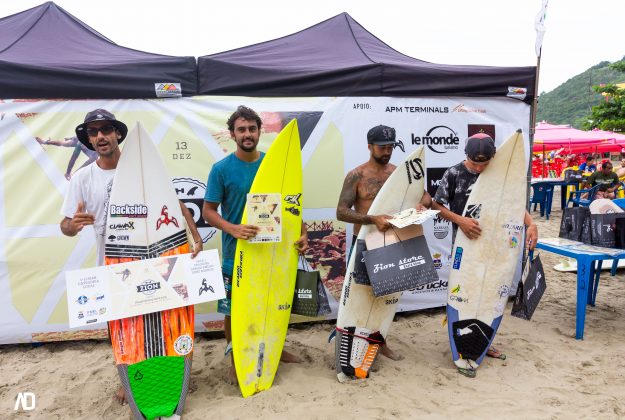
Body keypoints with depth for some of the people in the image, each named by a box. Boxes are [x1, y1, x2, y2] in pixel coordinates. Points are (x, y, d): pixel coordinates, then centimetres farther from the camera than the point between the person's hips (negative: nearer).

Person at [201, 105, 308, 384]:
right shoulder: (221, 169, -9)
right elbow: (208, 211, -9)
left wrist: (302, 233, -6)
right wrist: (233, 229, -27)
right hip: (236, 252, -3)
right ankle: (235, 361, 27)